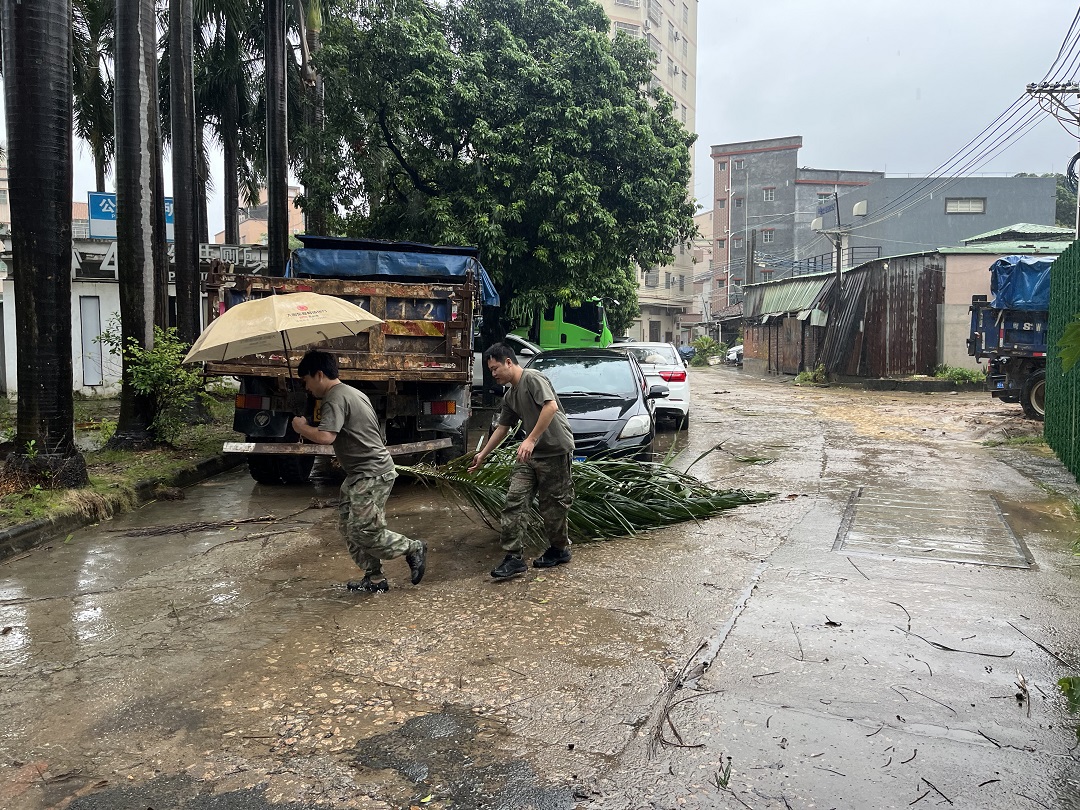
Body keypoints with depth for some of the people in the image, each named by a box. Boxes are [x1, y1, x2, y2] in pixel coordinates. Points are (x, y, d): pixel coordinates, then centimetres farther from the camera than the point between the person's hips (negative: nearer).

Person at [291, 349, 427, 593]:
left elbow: (325, 437, -28)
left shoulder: (335, 399, -15)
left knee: (364, 532, -9)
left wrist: (301, 427, -10)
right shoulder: (353, 393, 17)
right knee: (349, 527, 10)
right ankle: (374, 579, 14)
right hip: (361, 473, 11)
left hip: (371, 475, -11)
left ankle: (413, 548, 8)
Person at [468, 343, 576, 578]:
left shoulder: (533, 378, -10)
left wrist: (531, 439, -27)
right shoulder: (510, 395, 18)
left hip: (556, 450, -8)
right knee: (514, 501, -3)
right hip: (531, 454, 9)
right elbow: (502, 427, 27)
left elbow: (551, 406, -24)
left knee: (553, 505, 2)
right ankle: (513, 557, -2)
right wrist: (482, 455, 30)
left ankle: (559, 550, 23)